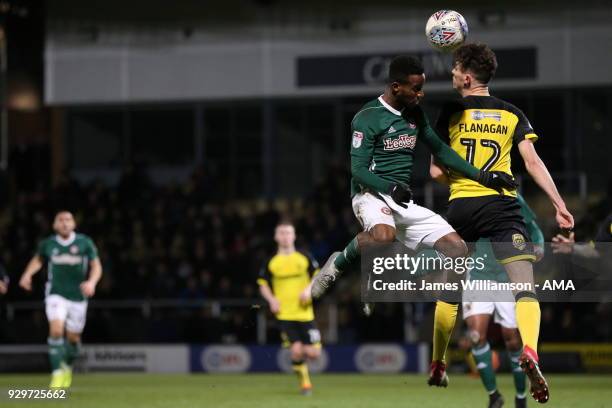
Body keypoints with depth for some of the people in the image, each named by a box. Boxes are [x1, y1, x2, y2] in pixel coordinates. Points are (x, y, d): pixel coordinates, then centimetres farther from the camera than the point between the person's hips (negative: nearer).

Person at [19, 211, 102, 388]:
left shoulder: (85, 243, -3)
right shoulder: (47, 244, 1)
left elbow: (96, 266, 1)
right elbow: (38, 260, 20)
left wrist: (92, 282, -18)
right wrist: (28, 274, 3)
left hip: (78, 296, 1)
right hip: (56, 294, -1)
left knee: (73, 338, 8)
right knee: (56, 329, -22)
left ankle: (67, 367, 38)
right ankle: (57, 373, -15)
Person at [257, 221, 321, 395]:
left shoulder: (304, 258, 3)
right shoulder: (271, 262, 3)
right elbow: (263, 284, 12)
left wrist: (309, 289, -12)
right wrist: (271, 300, -6)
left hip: (305, 313, 1)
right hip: (285, 314, -1)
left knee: (313, 353, -5)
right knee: (296, 351, -14)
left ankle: (305, 351, 32)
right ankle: (304, 381, 10)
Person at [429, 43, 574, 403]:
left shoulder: (451, 113, 4)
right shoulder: (513, 114, 8)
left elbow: (437, 170, 3)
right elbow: (533, 162, -1)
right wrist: (559, 204, -3)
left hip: (460, 208, 1)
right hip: (502, 205, -1)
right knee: (524, 286, -11)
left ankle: (437, 365, 25)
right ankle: (529, 352, -38)